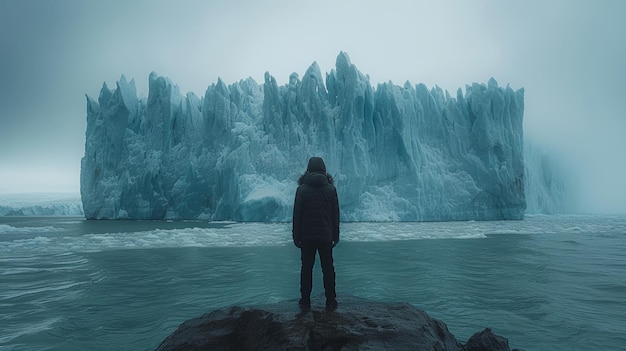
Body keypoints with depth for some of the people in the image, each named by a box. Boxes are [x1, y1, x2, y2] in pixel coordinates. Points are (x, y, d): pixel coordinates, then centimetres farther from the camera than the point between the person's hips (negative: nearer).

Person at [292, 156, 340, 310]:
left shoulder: (302, 189, -5)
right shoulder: (331, 189, -1)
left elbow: (297, 214, -4)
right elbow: (336, 214, 2)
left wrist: (296, 236, 2)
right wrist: (335, 236, 8)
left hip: (307, 236, -1)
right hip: (326, 236, 1)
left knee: (306, 267, 8)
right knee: (328, 267, 8)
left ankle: (305, 300, 13)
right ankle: (331, 301, 13)